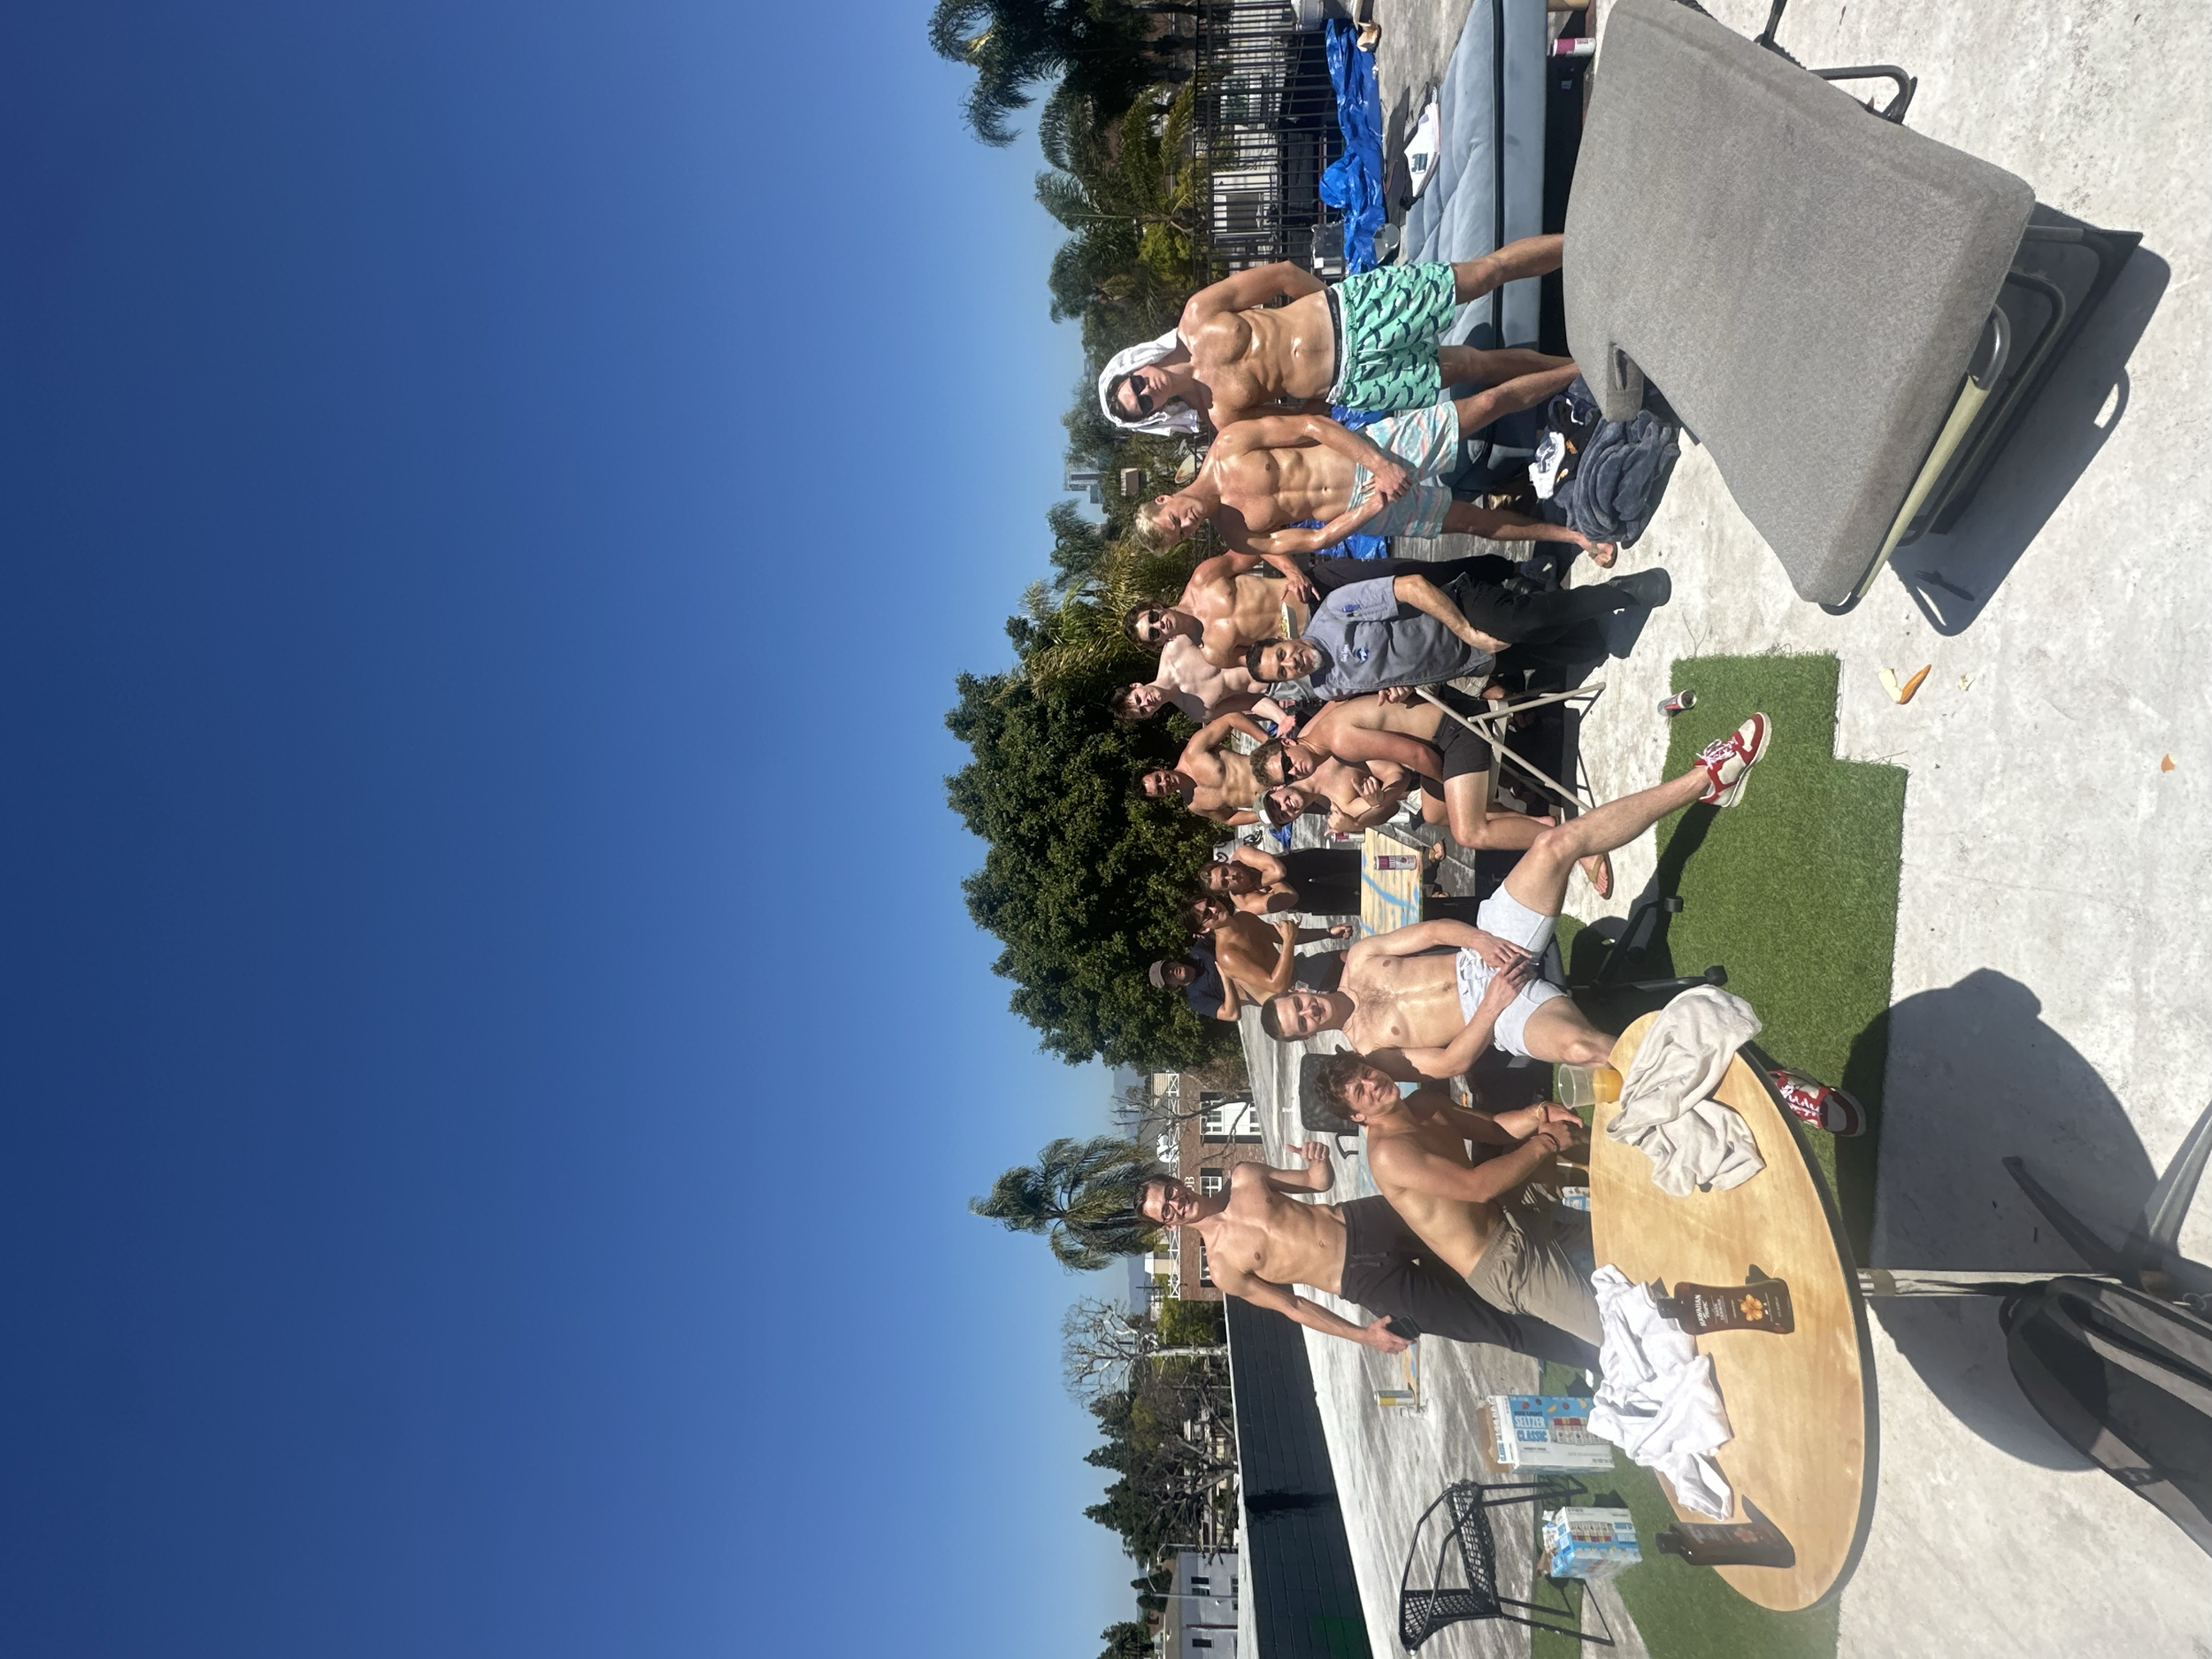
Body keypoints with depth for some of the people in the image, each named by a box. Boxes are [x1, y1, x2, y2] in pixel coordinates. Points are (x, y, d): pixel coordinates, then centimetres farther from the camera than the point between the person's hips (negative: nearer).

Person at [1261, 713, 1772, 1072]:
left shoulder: (1358, 963, 8)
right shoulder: (1368, 1049, -6)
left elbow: (1432, 930, 9)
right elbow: (1448, 1064, -12)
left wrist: (1476, 940, -11)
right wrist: (1491, 1005, -21)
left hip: (1485, 952, 5)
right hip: (1499, 1004, -5)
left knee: (1556, 843, -17)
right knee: (1578, 1044, -43)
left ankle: (1706, 779, -8)